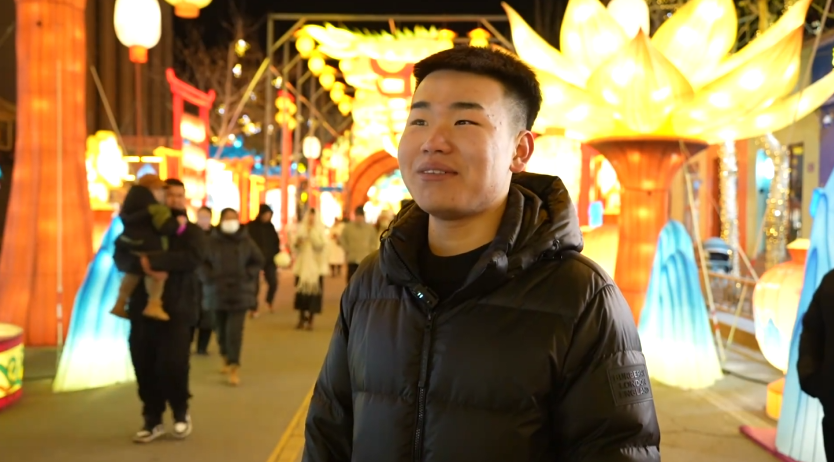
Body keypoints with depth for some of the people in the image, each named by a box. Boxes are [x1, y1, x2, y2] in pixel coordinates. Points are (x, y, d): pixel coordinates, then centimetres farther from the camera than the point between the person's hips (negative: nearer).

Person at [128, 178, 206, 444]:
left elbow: (192, 258, -16)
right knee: (144, 367, 5)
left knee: (172, 365, -8)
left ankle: (181, 413, 17)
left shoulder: (192, 232, 4)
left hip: (176, 310, -3)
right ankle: (153, 420, 20)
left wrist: (155, 261, -25)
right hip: (143, 309, 3)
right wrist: (139, 262, -20)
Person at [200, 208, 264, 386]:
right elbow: (201, 262, -1)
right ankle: (227, 360, 37)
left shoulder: (246, 241, -1)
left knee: (234, 331, -10)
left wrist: (247, 276, -8)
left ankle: (234, 368, -9)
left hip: (240, 293, -1)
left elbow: (258, 261, 5)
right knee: (222, 330, 14)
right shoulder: (212, 241, -5)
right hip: (217, 292, 1)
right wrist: (210, 278, -13)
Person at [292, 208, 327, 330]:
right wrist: (297, 242, -16)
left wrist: (312, 233, -17)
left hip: (316, 266, -2)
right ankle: (301, 319, 13)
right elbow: (295, 245, 5)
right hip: (302, 265, 2)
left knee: (313, 291, -5)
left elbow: (321, 245, -13)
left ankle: (310, 320, 3)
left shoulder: (320, 230, 0)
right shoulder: (301, 228, 7)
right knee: (301, 291, 2)